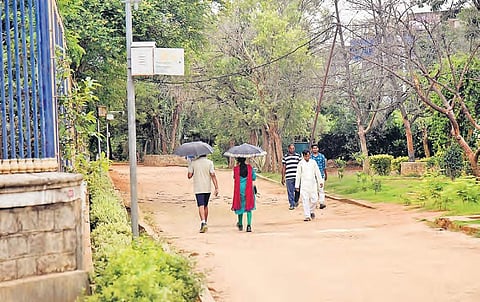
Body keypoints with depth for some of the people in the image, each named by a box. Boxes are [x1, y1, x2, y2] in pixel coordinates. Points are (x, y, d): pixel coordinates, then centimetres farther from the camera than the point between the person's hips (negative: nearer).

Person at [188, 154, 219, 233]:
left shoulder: (193, 163, -3)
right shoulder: (209, 162, -4)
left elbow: (189, 176, -4)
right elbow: (213, 175, -10)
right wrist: (216, 188, -9)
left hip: (198, 188, -2)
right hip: (207, 188, 2)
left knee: (201, 206, -7)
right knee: (205, 206, 17)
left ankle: (203, 222, -26)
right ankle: (205, 223, 27)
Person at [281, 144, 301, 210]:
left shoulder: (298, 156, 8)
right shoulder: (285, 157, 8)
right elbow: (283, 167, 10)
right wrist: (283, 178, 7)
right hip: (289, 177, 0)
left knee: (297, 191, 3)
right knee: (290, 192, -1)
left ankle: (296, 201, 28)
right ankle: (292, 205, 7)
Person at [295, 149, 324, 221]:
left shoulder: (313, 162, 8)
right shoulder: (301, 163, 2)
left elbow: (317, 172, 13)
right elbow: (298, 174, 4)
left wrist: (320, 181, 10)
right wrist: (297, 186, 3)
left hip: (312, 183, 2)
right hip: (304, 184, -2)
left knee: (314, 199, -1)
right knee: (305, 200, -7)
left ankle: (312, 211, 26)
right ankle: (307, 216, -4)